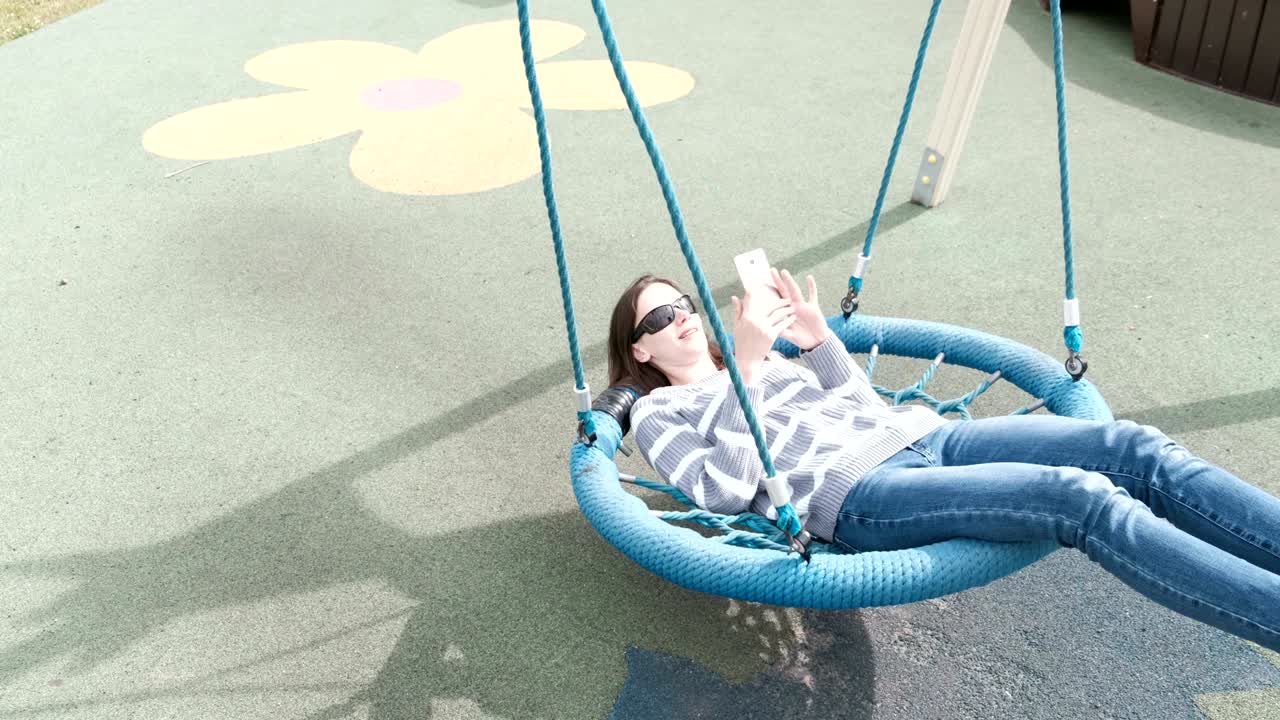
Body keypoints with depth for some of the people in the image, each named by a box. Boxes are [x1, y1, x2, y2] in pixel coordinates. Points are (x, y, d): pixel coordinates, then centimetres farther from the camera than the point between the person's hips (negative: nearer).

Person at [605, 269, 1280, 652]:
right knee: (1080, 497, -29)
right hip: (855, 493, -7)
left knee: (1131, 446, -15)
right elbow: (724, 493, -7)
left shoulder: (766, 361, 30)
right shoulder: (659, 413, 12)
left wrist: (820, 341, 11)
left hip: (914, 433, 7)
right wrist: (745, 368, -11)